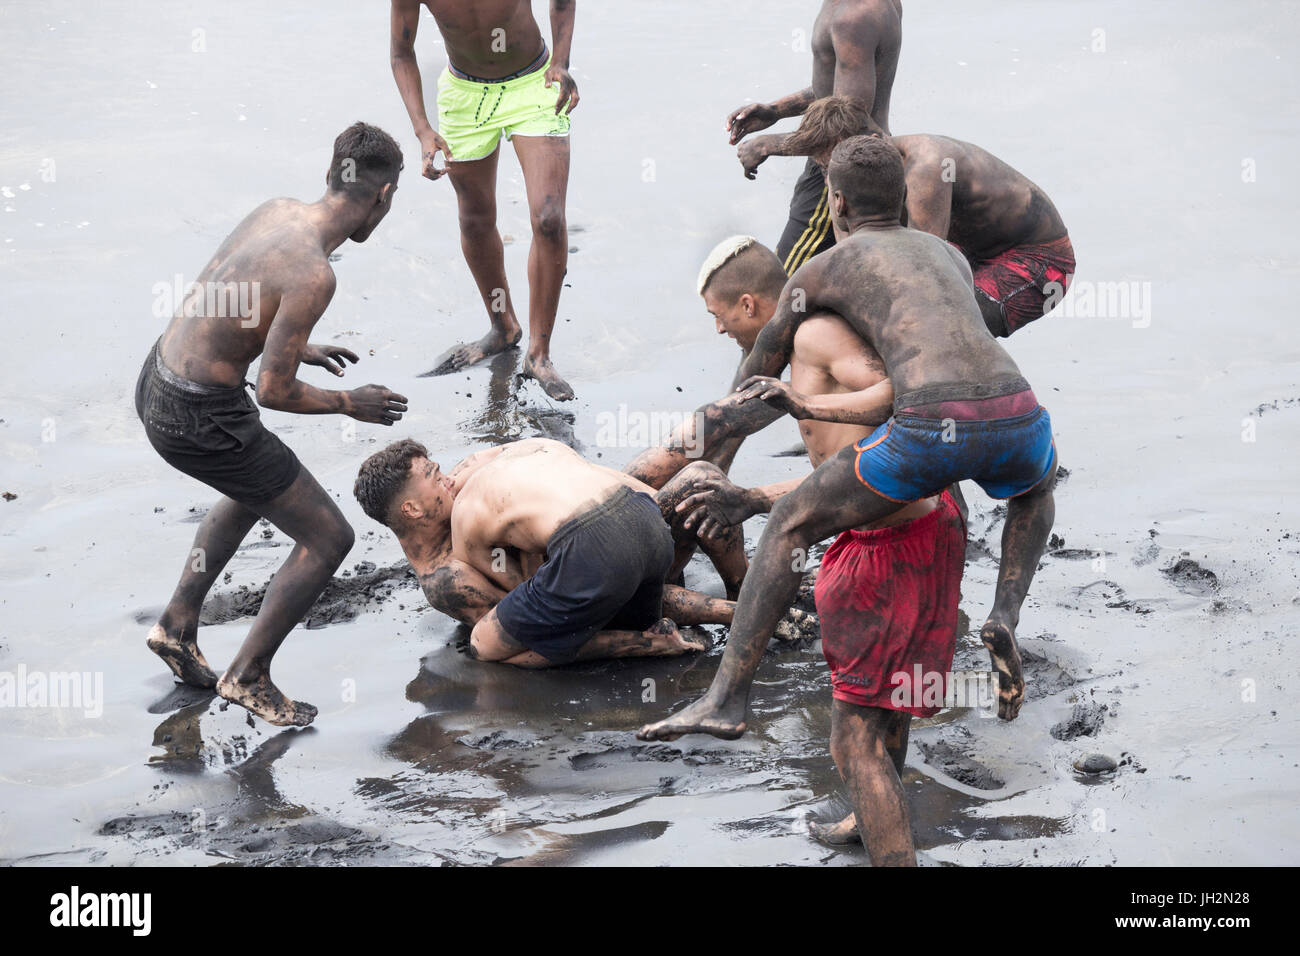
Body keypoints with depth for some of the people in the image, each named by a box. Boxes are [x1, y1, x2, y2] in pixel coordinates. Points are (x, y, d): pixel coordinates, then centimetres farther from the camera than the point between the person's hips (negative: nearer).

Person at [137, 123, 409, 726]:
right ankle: (249, 676, 18)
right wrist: (350, 404, -3)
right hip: (200, 421, -9)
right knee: (327, 538, 5)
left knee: (254, 489, 36)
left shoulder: (275, 211, 1)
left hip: (155, 382, 9)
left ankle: (178, 625, 41)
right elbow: (274, 392, -21)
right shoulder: (313, 274, -26)